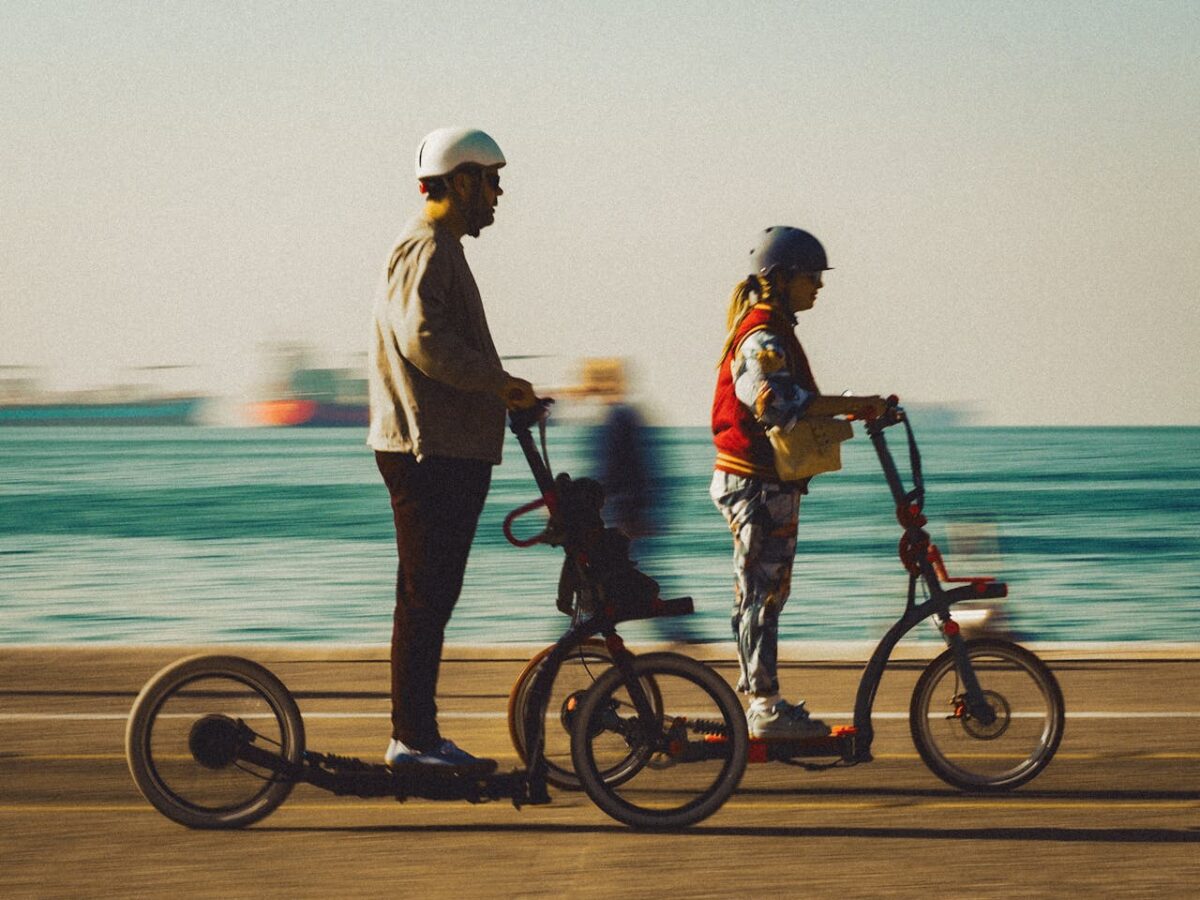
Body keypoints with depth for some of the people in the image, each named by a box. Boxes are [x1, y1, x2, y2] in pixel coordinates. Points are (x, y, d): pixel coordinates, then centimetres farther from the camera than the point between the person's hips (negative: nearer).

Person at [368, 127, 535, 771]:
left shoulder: (439, 249, 22)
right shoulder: (426, 249, -12)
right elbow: (424, 340, -25)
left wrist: (503, 394, 18)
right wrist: (500, 383, -19)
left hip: (450, 453, 11)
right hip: (430, 450, -11)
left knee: (431, 599, 11)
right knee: (425, 599, -9)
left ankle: (418, 737, 14)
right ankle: (413, 739, -7)